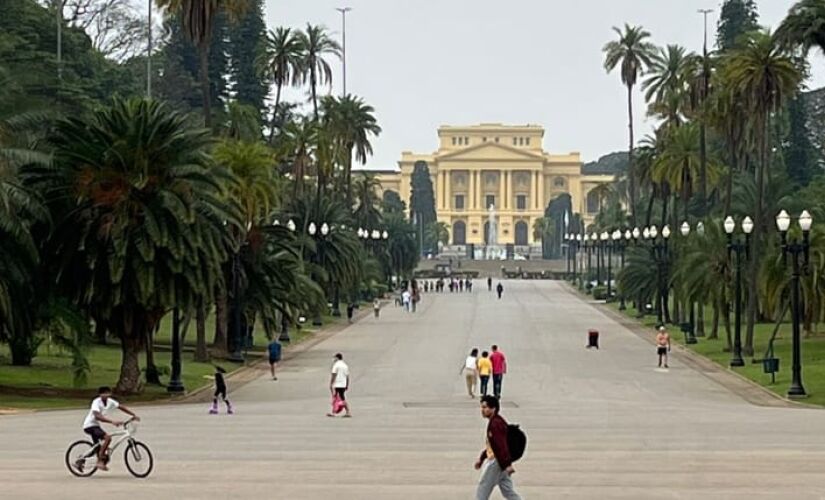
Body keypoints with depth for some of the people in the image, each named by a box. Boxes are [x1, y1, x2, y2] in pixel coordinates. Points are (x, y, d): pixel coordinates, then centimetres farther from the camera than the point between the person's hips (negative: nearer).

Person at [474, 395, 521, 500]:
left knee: (482, 491, 2)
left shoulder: (496, 423, -19)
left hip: (496, 462, -10)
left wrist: (507, 464, -31)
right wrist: (481, 459, 26)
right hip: (498, 462, 10)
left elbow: (502, 445, -26)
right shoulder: (494, 422, 13)